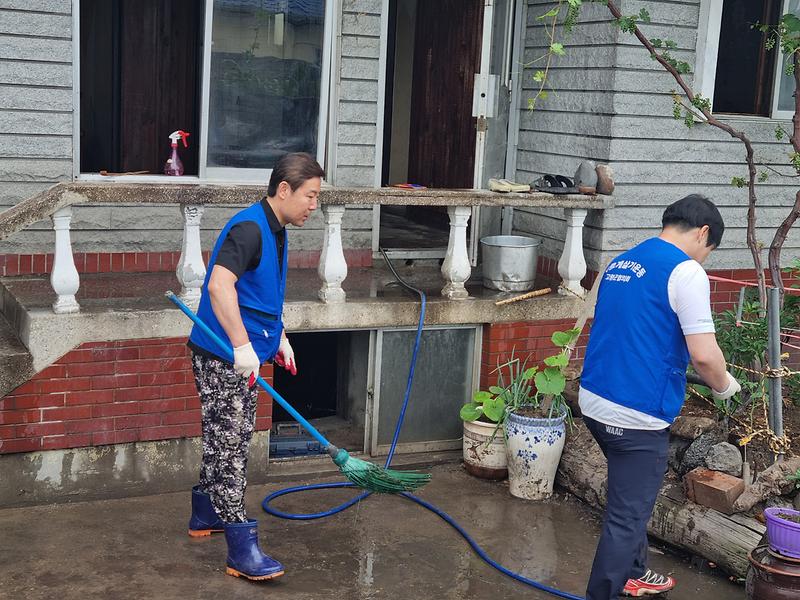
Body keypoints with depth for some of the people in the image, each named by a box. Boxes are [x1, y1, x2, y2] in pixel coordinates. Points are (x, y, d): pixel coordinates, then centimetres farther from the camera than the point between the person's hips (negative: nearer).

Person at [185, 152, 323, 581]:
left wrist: (279, 338, 23)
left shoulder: (276, 231, 12)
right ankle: (242, 550, -5)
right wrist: (241, 345, -36)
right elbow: (219, 285, -33)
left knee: (231, 441, 20)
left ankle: (205, 515, 36)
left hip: (245, 356, 10)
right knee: (227, 446, -7)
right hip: (221, 357, -10)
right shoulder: (249, 228, -20)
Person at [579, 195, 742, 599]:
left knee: (631, 500, 28)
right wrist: (724, 386, 1)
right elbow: (704, 355, -19)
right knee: (626, 518, 3)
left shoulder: (621, 262, 12)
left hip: (594, 402, 9)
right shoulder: (685, 271, -13)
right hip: (636, 416, -9)